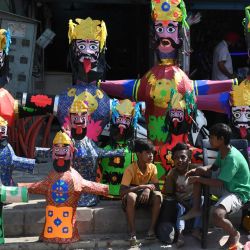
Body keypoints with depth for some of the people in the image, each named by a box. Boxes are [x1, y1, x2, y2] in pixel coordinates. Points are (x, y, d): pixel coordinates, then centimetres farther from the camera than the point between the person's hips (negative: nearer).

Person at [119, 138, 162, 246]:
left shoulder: (153, 167, -8)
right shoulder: (130, 169, -21)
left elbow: (156, 187, -9)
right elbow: (122, 191, -29)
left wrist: (148, 189, -32)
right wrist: (142, 186, -35)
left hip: (146, 197, 4)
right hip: (132, 199, -4)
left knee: (158, 195, -27)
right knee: (131, 196, -37)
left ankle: (151, 229, -20)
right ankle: (132, 233, -31)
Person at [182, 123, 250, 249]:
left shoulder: (232, 158, -29)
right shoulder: (223, 151, -2)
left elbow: (218, 183, -26)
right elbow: (214, 167, 15)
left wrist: (199, 179, -16)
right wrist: (197, 170, -2)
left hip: (238, 193, -10)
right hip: (226, 185, 10)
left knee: (217, 216, -35)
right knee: (198, 173, 5)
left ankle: (234, 234, -2)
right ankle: (196, 208, 12)